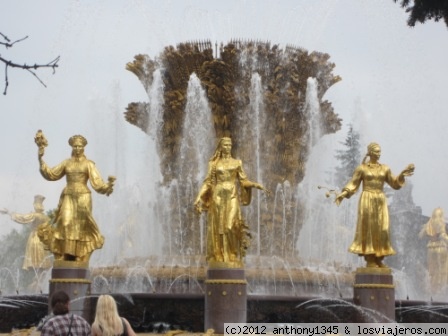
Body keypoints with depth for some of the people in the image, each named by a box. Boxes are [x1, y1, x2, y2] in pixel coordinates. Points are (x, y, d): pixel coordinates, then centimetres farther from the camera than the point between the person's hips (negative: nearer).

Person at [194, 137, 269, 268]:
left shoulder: (236, 163, 11)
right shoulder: (214, 163, 9)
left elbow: (243, 180, 9)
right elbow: (208, 182, 6)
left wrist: (256, 185, -7)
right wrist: (199, 196, -5)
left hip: (232, 196, 0)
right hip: (218, 196, 0)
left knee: (231, 225, -15)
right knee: (218, 227, -3)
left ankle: (233, 259, -9)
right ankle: (219, 260, 1)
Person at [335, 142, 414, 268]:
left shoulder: (385, 168, 11)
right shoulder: (361, 168, 0)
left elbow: (395, 183, 11)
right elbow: (353, 184, -2)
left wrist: (402, 175, -5)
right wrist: (343, 194, -16)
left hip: (380, 201, 4)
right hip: (367, 200, -4)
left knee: (381, 229, 0)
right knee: (368, 228, -5)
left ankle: (378, 259, 5)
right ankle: (370, 260, -3)